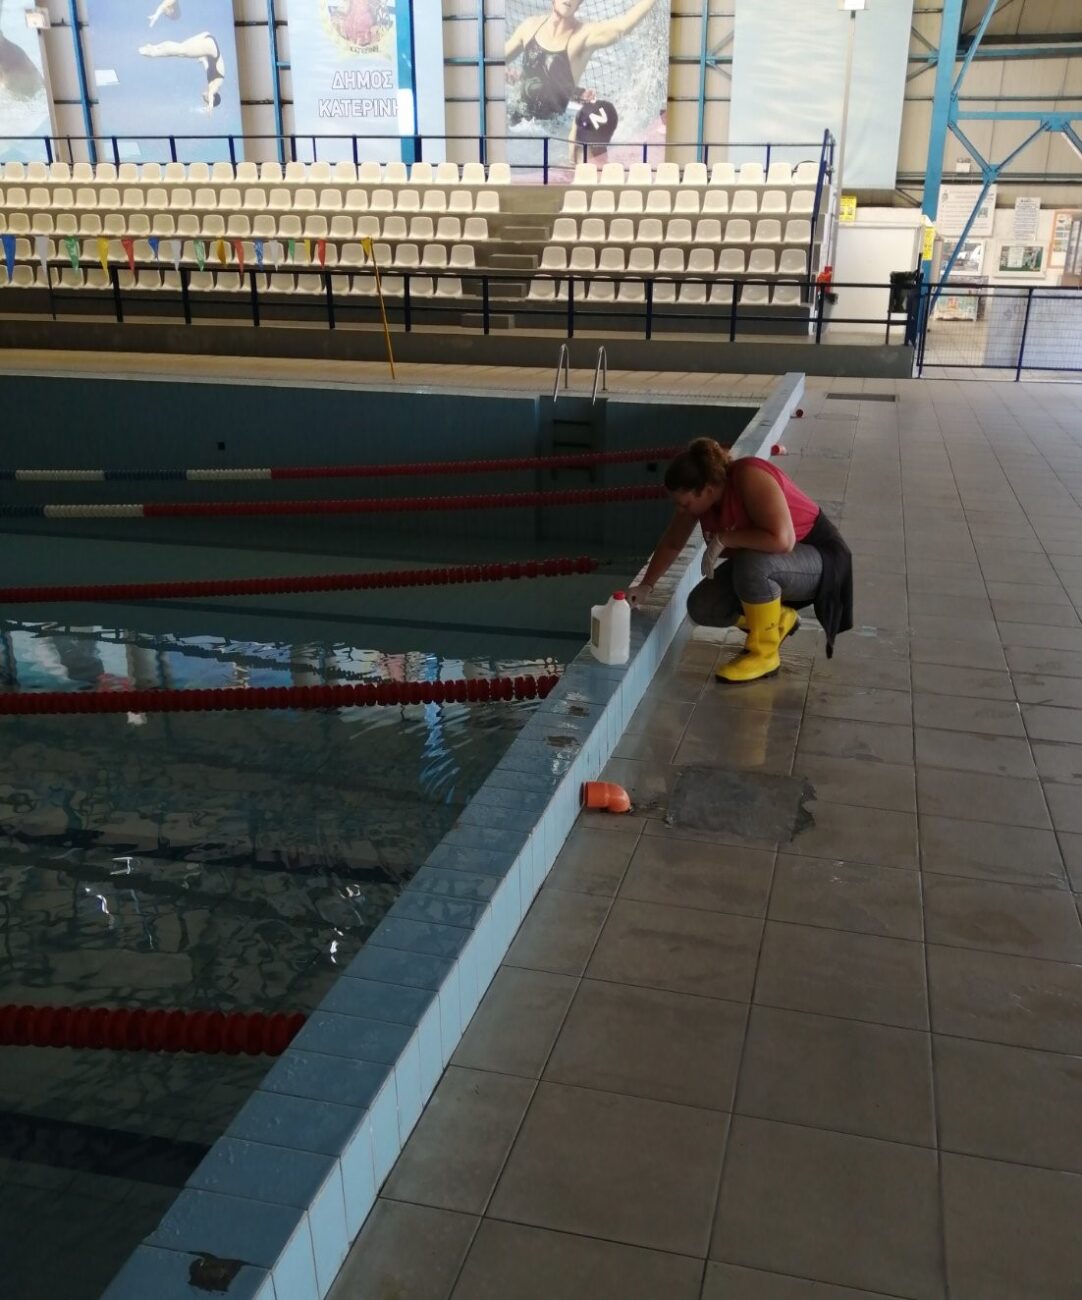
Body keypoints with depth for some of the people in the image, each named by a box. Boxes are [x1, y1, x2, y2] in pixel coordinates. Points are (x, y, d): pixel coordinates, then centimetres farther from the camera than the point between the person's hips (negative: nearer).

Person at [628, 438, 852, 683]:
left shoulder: (750, 479, -32)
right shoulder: (697, 495, -10)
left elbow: (781, 540, -43)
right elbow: (671, 544, 6)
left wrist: (723, 539, -34)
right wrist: (646, 585, 1)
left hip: (816, 558, -8)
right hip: (761, 564, 8)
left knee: (751, 564, -38)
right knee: (701, 608, -8)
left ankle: (764, 654, -17)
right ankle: (776, 620, 15)